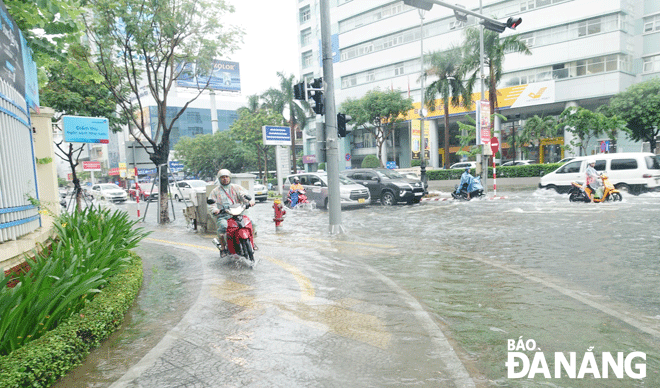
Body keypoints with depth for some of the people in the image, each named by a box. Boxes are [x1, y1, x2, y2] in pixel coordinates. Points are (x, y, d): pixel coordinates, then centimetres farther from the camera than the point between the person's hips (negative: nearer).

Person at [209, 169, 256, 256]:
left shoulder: (236, 187, 16)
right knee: (223, 226, -33)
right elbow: (212, 203, 5)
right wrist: (215, 210, -18)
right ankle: (223, 247, -13)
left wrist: (250, 201, -23)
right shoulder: (215, 191, 15)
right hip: (223, 216, -1)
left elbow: (244, 195, -1)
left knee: (252, 222, -17)